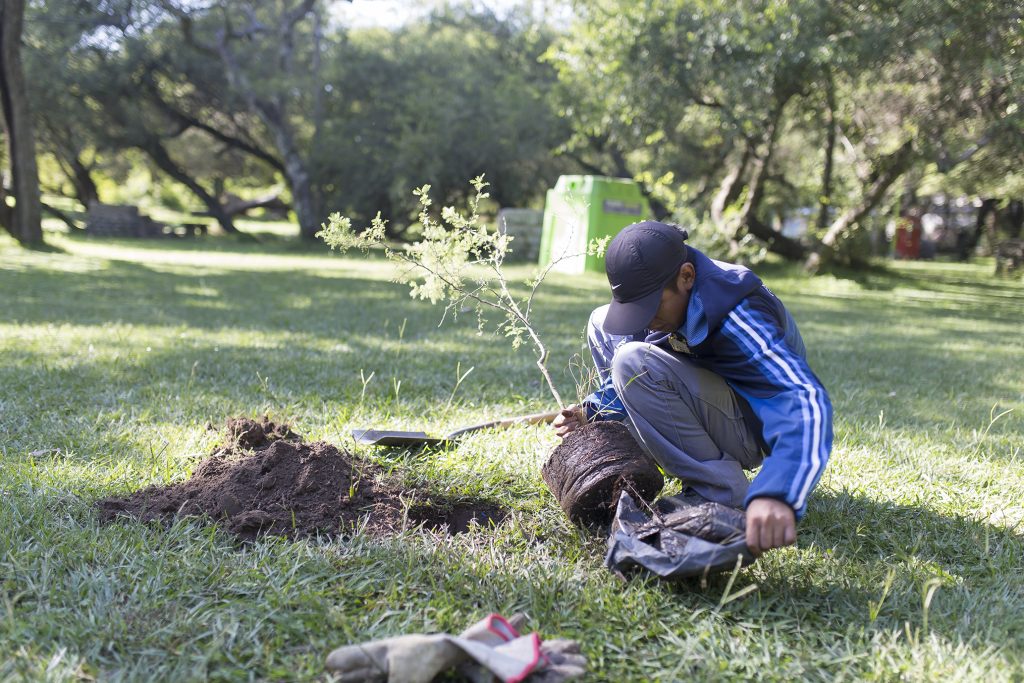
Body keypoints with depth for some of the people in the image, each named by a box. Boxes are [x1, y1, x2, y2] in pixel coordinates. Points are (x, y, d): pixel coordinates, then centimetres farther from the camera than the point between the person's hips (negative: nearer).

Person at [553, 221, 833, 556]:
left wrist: (776, 495, -60)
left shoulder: (733, 313, -32)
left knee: (635, 363, -29)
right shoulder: (660, 291, -8)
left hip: (756, 428, -8)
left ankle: (722, 492, -18)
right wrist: (593, 410, -10)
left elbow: (806, 400, -45)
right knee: (603, 323, 6)